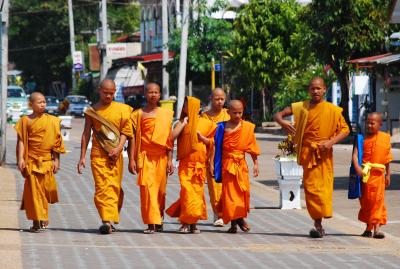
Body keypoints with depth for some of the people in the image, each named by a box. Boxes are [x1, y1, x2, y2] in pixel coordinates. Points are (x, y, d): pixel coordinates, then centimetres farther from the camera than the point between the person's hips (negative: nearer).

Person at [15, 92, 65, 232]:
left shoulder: (52, 121, 5)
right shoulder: (25, 121, 1)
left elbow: (56, 142, 7)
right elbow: (21, 141, 0)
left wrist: (56, 160, 4)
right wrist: (20, 159, -8)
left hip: (46, 160, 2)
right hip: (31, 160, -1)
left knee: (46, 188, 4)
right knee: (33, 189, -2)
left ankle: (44, 217, 23)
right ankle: (37, 221, 2)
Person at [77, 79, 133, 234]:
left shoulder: (122, 109, 8)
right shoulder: (92, 111, 7)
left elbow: (125, 131, 6)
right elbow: (86, 134, 8)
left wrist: (119, 148, -9)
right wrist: (82, 157, 4)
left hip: (115, 155, 1)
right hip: (98, 154, -1)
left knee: (114, 186, 0)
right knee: (102, 186, -11)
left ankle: (110, 220, 9)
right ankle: (108, 220, -18)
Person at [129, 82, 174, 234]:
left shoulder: (166, 114, 11)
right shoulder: (139, 114, 4)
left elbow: (169, 139, 12)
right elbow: (133, 138, 3)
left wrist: (170, 160, 6)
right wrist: (132, 159, -4)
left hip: (161, 157, 2)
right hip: (145, 156, -2)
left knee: (161, 190, 5)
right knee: (147, 188, -11)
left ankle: (159, 221, 22)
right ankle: (151, 223, -13)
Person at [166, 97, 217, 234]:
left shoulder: (205, 123, 8)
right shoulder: (182, 122, 9)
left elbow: (212, 142, 12)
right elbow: (172, 137, -6)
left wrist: (201, 137, -5)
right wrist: (183, 123, -5)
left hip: (200, 164, 1)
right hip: (185, 164, -1)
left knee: (198, 192, 1)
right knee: (187, 190, -13)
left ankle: (193, 223, 9)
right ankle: (185, 223, -11)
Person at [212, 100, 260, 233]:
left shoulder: (247, 127, 3)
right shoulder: (222, 127, -1)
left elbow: (252, 147, 9)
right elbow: (215, 146, 0)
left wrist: (255, 163, 7)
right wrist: (211, 163, -4)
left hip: (241, 163, 2)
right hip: (227, 163, -2)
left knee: (243, 190, -3)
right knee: (229, 191, -3)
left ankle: (240, 217, 14)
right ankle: (233, 222, 2)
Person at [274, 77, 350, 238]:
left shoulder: (333, 110, 1)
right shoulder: (301, 107, 5)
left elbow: (345, 129, 4)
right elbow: (278, 114, 8)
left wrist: (331, 142, -12)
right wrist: (282, 122, -16)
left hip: (324, 153, -1)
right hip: (307, 153, 1)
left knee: (324, 186, -4)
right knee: (311, 187, -4)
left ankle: (319, 224, 2)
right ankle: (318, 224, -2)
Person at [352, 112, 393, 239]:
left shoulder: (385, 138, 6)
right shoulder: (363, 138, 0)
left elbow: (387, 158, 13)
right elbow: (355, 154, -10)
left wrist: (388, 175, 13)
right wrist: (357, 168, -26)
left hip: (378, 173, 0)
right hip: (365, 173, 0)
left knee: (378, 200, -7)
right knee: (366, 200, 7)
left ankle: (377, 228, -10)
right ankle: (368, 227, 20)